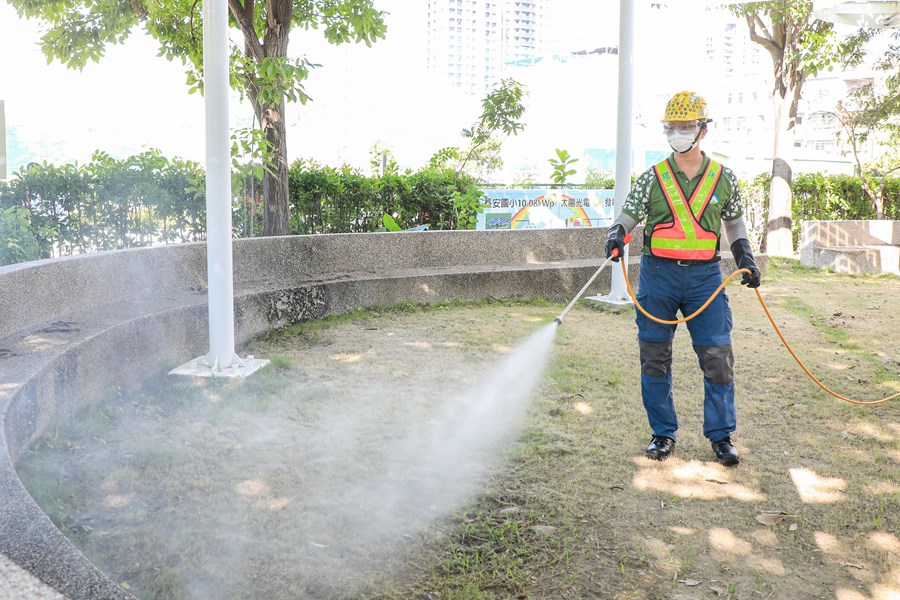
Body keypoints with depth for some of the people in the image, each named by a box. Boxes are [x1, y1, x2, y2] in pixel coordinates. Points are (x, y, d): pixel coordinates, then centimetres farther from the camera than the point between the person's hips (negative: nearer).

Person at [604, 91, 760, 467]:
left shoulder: (723, 178, 9)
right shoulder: (652, 178, 4)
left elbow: (733, 222, 19)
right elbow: (629, 215, 2)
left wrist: (745, 258, 8)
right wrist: (616, 233, -19)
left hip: (705, 276, 0)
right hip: (658, 274, 0)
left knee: (718, 357, -2)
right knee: (655, 358, 4)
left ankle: (721, 435, 12)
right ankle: (663, 434, 18)